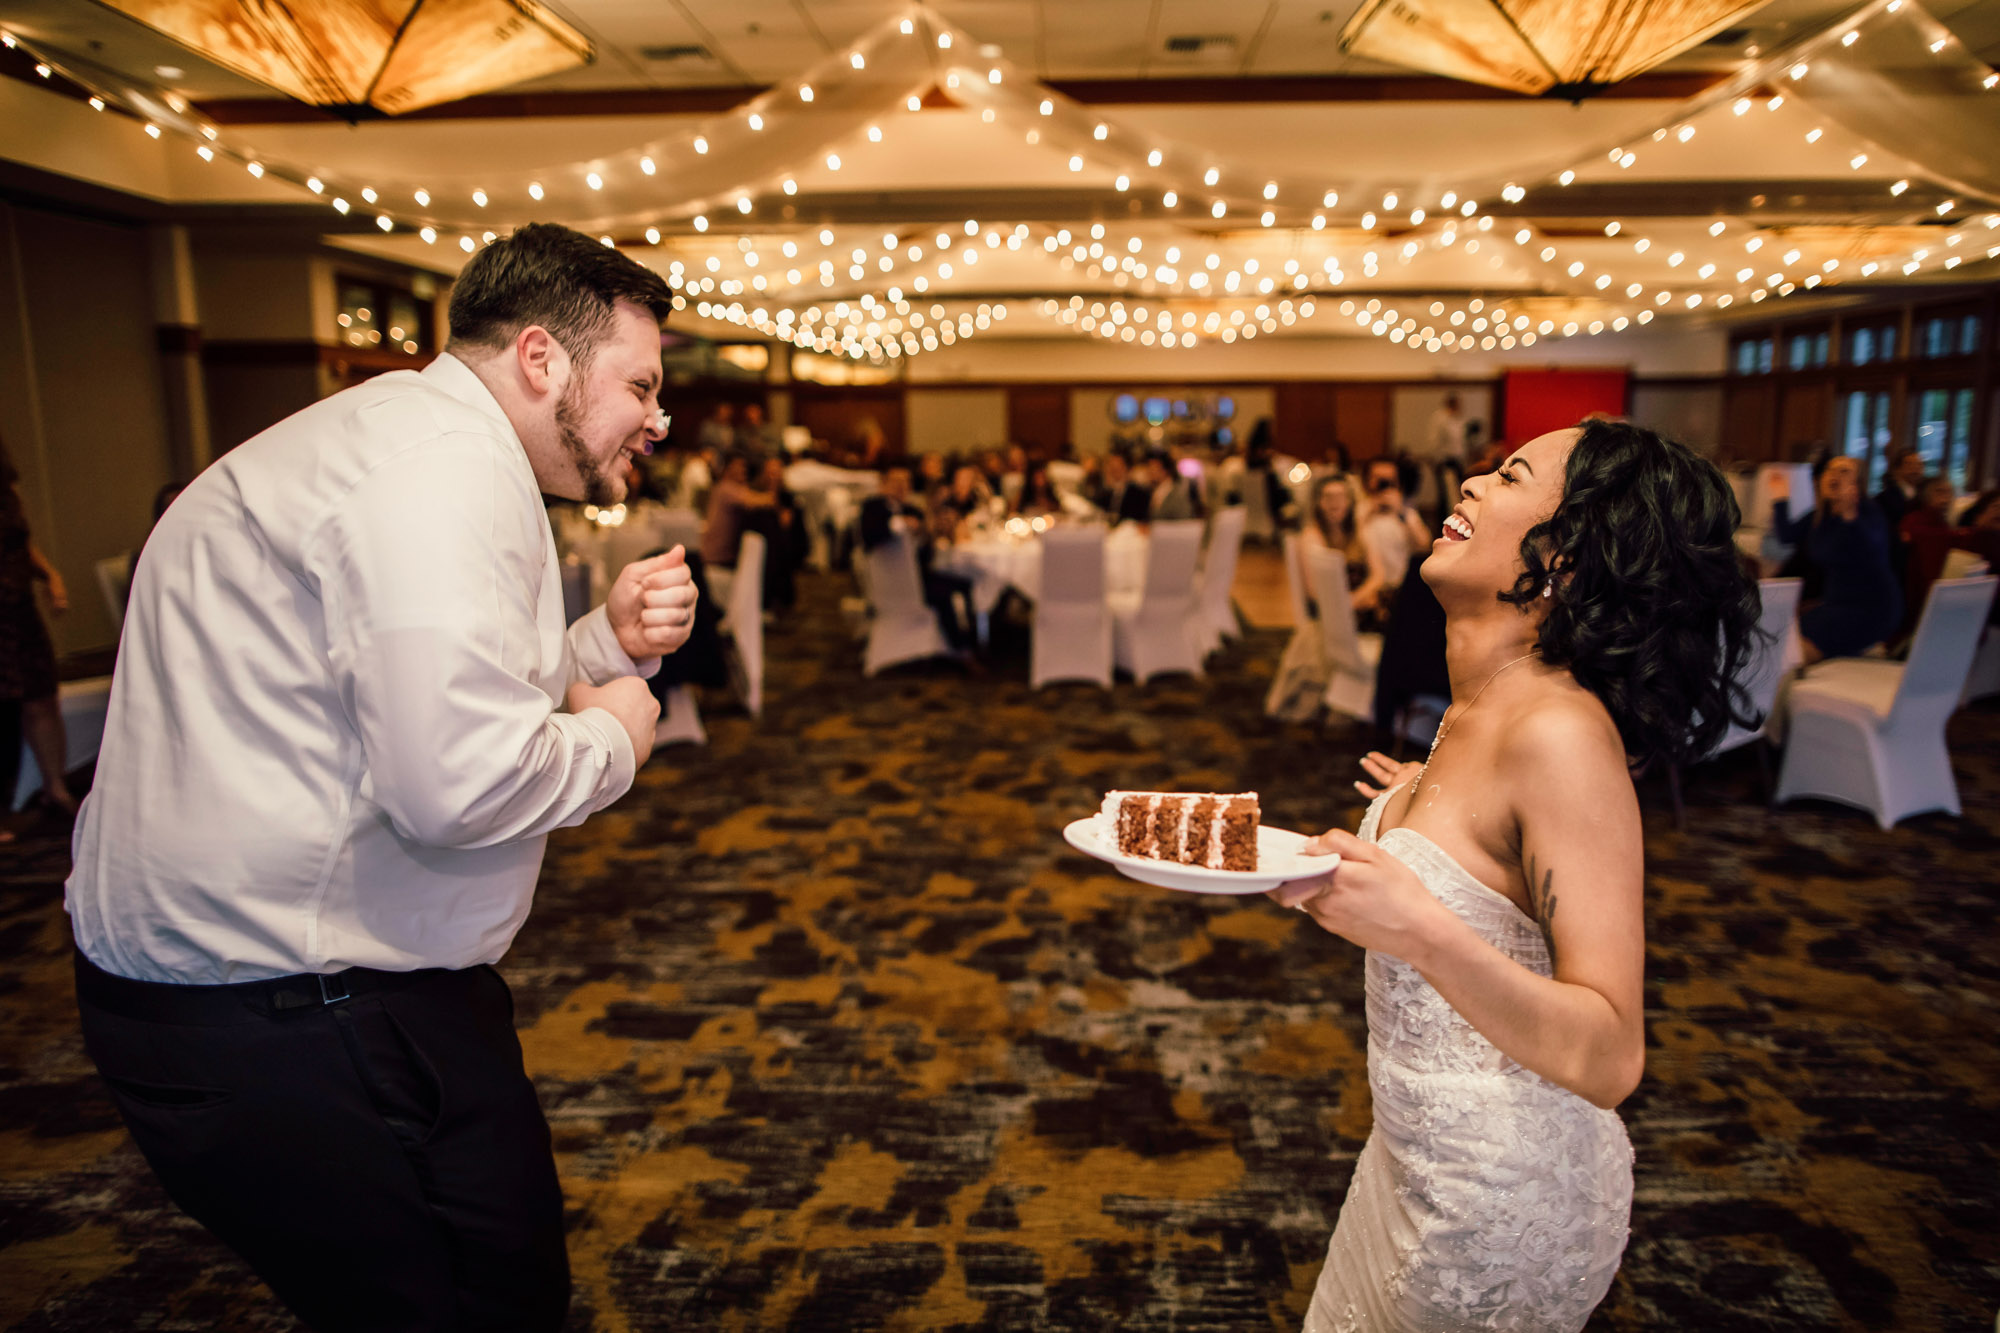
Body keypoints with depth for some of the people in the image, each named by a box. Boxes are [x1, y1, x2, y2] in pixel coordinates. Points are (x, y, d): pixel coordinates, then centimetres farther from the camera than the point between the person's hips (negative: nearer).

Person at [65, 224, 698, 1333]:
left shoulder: (407, 445, 16)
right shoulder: (447, 462, -20)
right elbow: (460, 780, -32)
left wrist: (608, 643, 5)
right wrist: (609, 738, -11)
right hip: (272, 1019, -10)